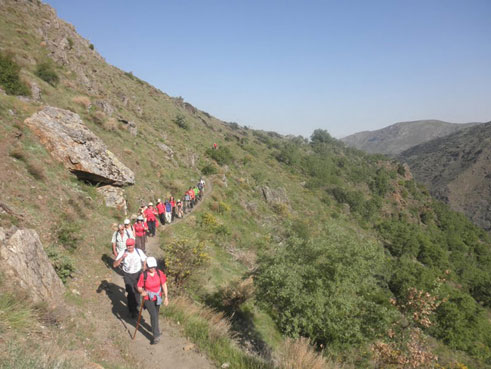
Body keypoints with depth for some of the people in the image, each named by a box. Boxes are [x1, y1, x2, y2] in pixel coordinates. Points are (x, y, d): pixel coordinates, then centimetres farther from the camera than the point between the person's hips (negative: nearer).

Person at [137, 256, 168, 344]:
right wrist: (142, 291, -34)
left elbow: (164, 285, -5)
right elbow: (139, 287, -12)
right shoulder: (143, 275, -21)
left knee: (155, 315, 21)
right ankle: (156, 336, -2)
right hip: (148, 298, -3)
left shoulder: (159, 273, -13)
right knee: (153, 315, -14)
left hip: (157, 297, 3)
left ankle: (154, 327, 49)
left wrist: (166, 297, -5)